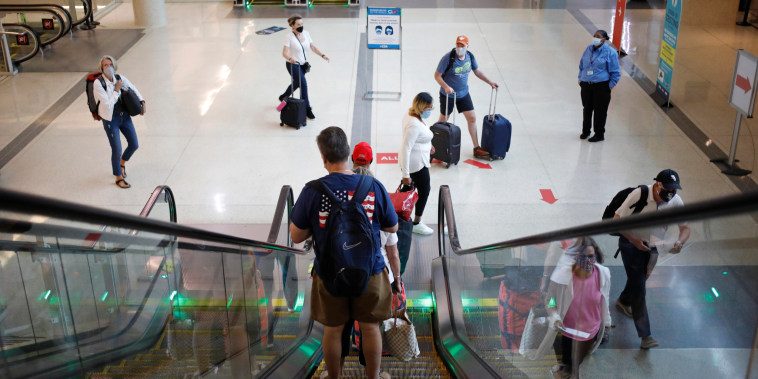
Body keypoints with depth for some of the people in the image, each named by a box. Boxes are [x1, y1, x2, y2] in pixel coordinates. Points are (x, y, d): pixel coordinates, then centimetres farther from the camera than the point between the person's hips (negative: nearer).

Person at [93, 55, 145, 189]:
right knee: (116, 150, -2)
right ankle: (119, 178, 19)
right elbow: (108, 104, -22)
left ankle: (122, 162, 44)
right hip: (111, 120, -5)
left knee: (134, 144, 11)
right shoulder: (98, 84, -18)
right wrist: (116, 90, -20)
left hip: (125, 116, 5)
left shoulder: (120, 78, -3)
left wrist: (142, 102, 4)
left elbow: (133, 89, 14)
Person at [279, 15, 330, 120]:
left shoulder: (306, 33, -2)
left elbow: (313, 47, 3)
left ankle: (283, 97, 52)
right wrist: (290, 58, -45)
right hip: (293, 65, -7)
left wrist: (323, 55, -8)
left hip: (303, 64, 7)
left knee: (296, 83, 24)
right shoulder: (290, 37, -18)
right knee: (303, 84, -12)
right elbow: (284, 53, -24)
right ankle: (307, 109, -1)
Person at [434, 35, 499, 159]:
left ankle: (476, 148, 11)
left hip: (463, 93, 5)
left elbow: (477, 71, 13)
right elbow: (437, 75, -17)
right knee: (443, 120, 9)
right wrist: (446, 87, -33)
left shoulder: (470, 56, -3)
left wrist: (489, 82, 4)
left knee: (472, 118, 3)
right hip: (448, 94, -5)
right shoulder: (448, 58, -20)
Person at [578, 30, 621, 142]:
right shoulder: (588, 49, 8)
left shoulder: (610, 52, -7)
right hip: (586, 85, 5)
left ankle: (599, 134, 13)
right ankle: (585, 131, 29)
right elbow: (581, 66, 22)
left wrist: (610, 86, -6)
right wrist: (580, 79, 16)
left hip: (601, 87, -5)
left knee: (600, 111, 1)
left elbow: (615, 72, -4)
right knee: (587, 109, 13)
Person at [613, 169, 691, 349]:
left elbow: (685, 228, -5)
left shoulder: (676, 202, -13)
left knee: (639, 279, 22)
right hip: (631, 244, -5)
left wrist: (679, 242, -27)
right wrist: (634, 240, -28)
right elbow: (617, 220, -19)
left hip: (653, 247, 5)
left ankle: (623, 302, 54)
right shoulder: (638, 195, -26)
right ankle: (645, 334, -9)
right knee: (638, 286, -10)